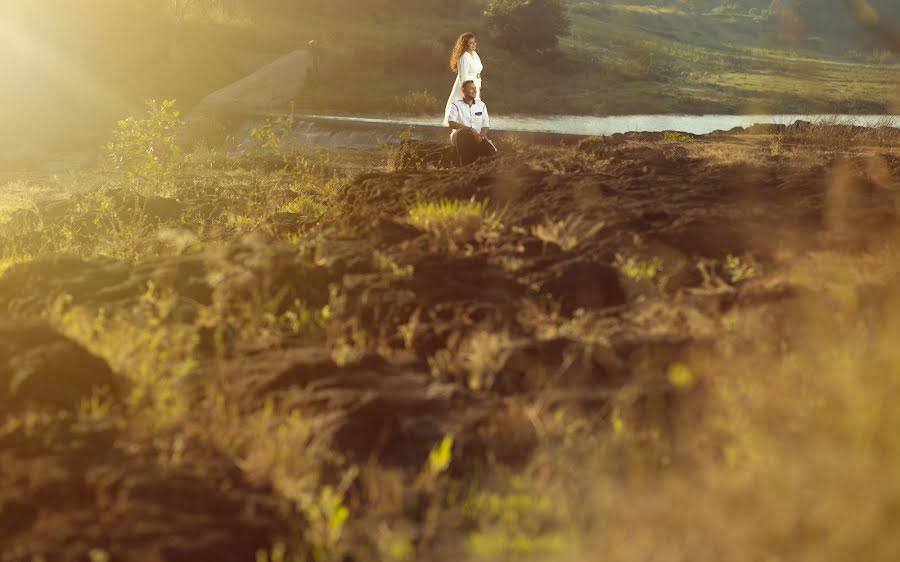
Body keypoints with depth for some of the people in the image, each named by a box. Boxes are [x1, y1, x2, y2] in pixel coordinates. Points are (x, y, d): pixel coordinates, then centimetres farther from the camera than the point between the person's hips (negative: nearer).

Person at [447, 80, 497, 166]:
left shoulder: (481, 105, 14)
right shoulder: (456, 105, 1)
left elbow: (486, 125, 9)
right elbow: (450, 123, -15)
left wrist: (481, 136, -15)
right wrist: (470, 129, -25)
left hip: (478, 137, 2)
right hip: (460, 136, -2)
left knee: (492, 153, -30)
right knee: (463, 133, -42)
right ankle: (466, 165, -36)